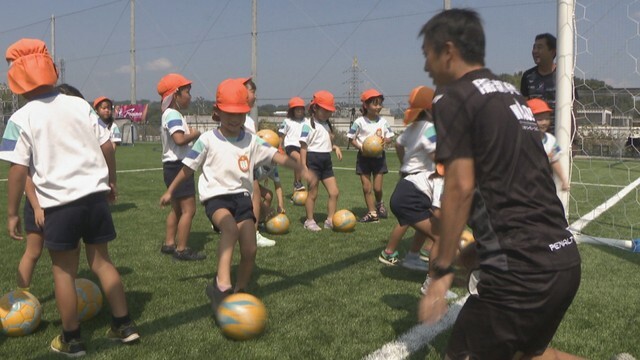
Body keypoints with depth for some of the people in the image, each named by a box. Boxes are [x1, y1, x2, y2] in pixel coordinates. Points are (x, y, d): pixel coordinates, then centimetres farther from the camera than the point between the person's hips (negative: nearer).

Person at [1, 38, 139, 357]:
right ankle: (123, 325, 21)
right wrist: (111, 180, 19)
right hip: (95, 194, 4)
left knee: (63, 270, 10)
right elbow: (107, 147, 5)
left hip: (59, 203, -4)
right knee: (101, 261, 16)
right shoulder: (80, 105, 5)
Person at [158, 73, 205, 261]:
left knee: (176, 208, 19)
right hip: (178, 166, -11)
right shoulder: (174, 115, -17)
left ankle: (169, 244, 27)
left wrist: (189, 132, 2)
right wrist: (195, 134, -15)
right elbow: (179, 139, -31)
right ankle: (181, 249, -3)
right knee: (188, 209, -7)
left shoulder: (169, 114, 16)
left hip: (173, 166, 11)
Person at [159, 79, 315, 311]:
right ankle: (222, 286, -36)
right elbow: (188, 168, 7)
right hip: (215, 196, -4)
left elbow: (277, 156, -6)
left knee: (250, 251, -4)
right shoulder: (208, 140, -2)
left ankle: (240, 292, 19)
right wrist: (170, 191, 13)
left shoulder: (251, 141, 4)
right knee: (230, 227, -36)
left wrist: (301, 169, -21)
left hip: (242, 195, 4)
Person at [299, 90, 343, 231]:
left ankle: (330, 220, 16)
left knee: (334, 192, 5)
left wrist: (335, 147, 1)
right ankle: (309, 221, 17)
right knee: (313, 193, 3)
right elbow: (303, 146, -13)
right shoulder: (308, 125, -10)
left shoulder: (327, 124, 14)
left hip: (326, 160, 7)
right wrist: (303, 166, -18)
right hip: (313, 160, -7)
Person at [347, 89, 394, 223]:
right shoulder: (359, 122, -9)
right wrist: (360, 147, -20)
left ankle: (379, 203, 34)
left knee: (377, 188, 2)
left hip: (378, 156, 1)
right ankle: (372, 213, 13)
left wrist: (385, 141, -16)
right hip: (364, 157, -1)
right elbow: (351, 139, -3)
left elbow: (389, 137, 7)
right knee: (366, 187, 2)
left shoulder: (383, 121, 0)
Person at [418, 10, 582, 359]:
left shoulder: (454, 99, -6)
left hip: (521, 266, -9)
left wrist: (443, 269, -9)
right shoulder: (511, 94, 18)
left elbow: (461, 187, -15)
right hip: (564, 258, 9)